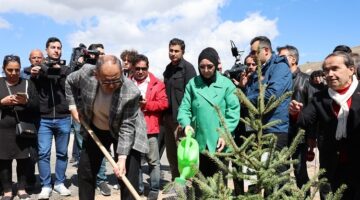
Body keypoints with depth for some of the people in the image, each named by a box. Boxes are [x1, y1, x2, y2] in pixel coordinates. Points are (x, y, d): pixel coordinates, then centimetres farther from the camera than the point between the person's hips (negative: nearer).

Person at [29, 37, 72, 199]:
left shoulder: (66, 70, 7)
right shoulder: (39, 68, 6)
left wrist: (60, 72, -15)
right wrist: (33, 76, -15)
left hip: (63, 119, 1)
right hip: (44, 119, -1)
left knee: (62, 153, 8)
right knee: (43, 153, -2)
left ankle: (59, 183, 20)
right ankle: (46, 186, 8)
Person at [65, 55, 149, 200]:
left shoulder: (131, 92, -35)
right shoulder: (86, 73, -25)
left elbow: (127, 126, -28)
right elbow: (69, 82, 0)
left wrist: (122, 158, -32)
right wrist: (72, 105, -5)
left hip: (125, 132, -4)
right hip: (96, 129, 4)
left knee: (128, 179, -8)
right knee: (85, 171, 13)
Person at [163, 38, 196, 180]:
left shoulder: (188, 68, -8)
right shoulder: (168, 68, 15)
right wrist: (164, 113, 13)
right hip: (169, 116, 8)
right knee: (171, 152, 14)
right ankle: (175, 180, 27)